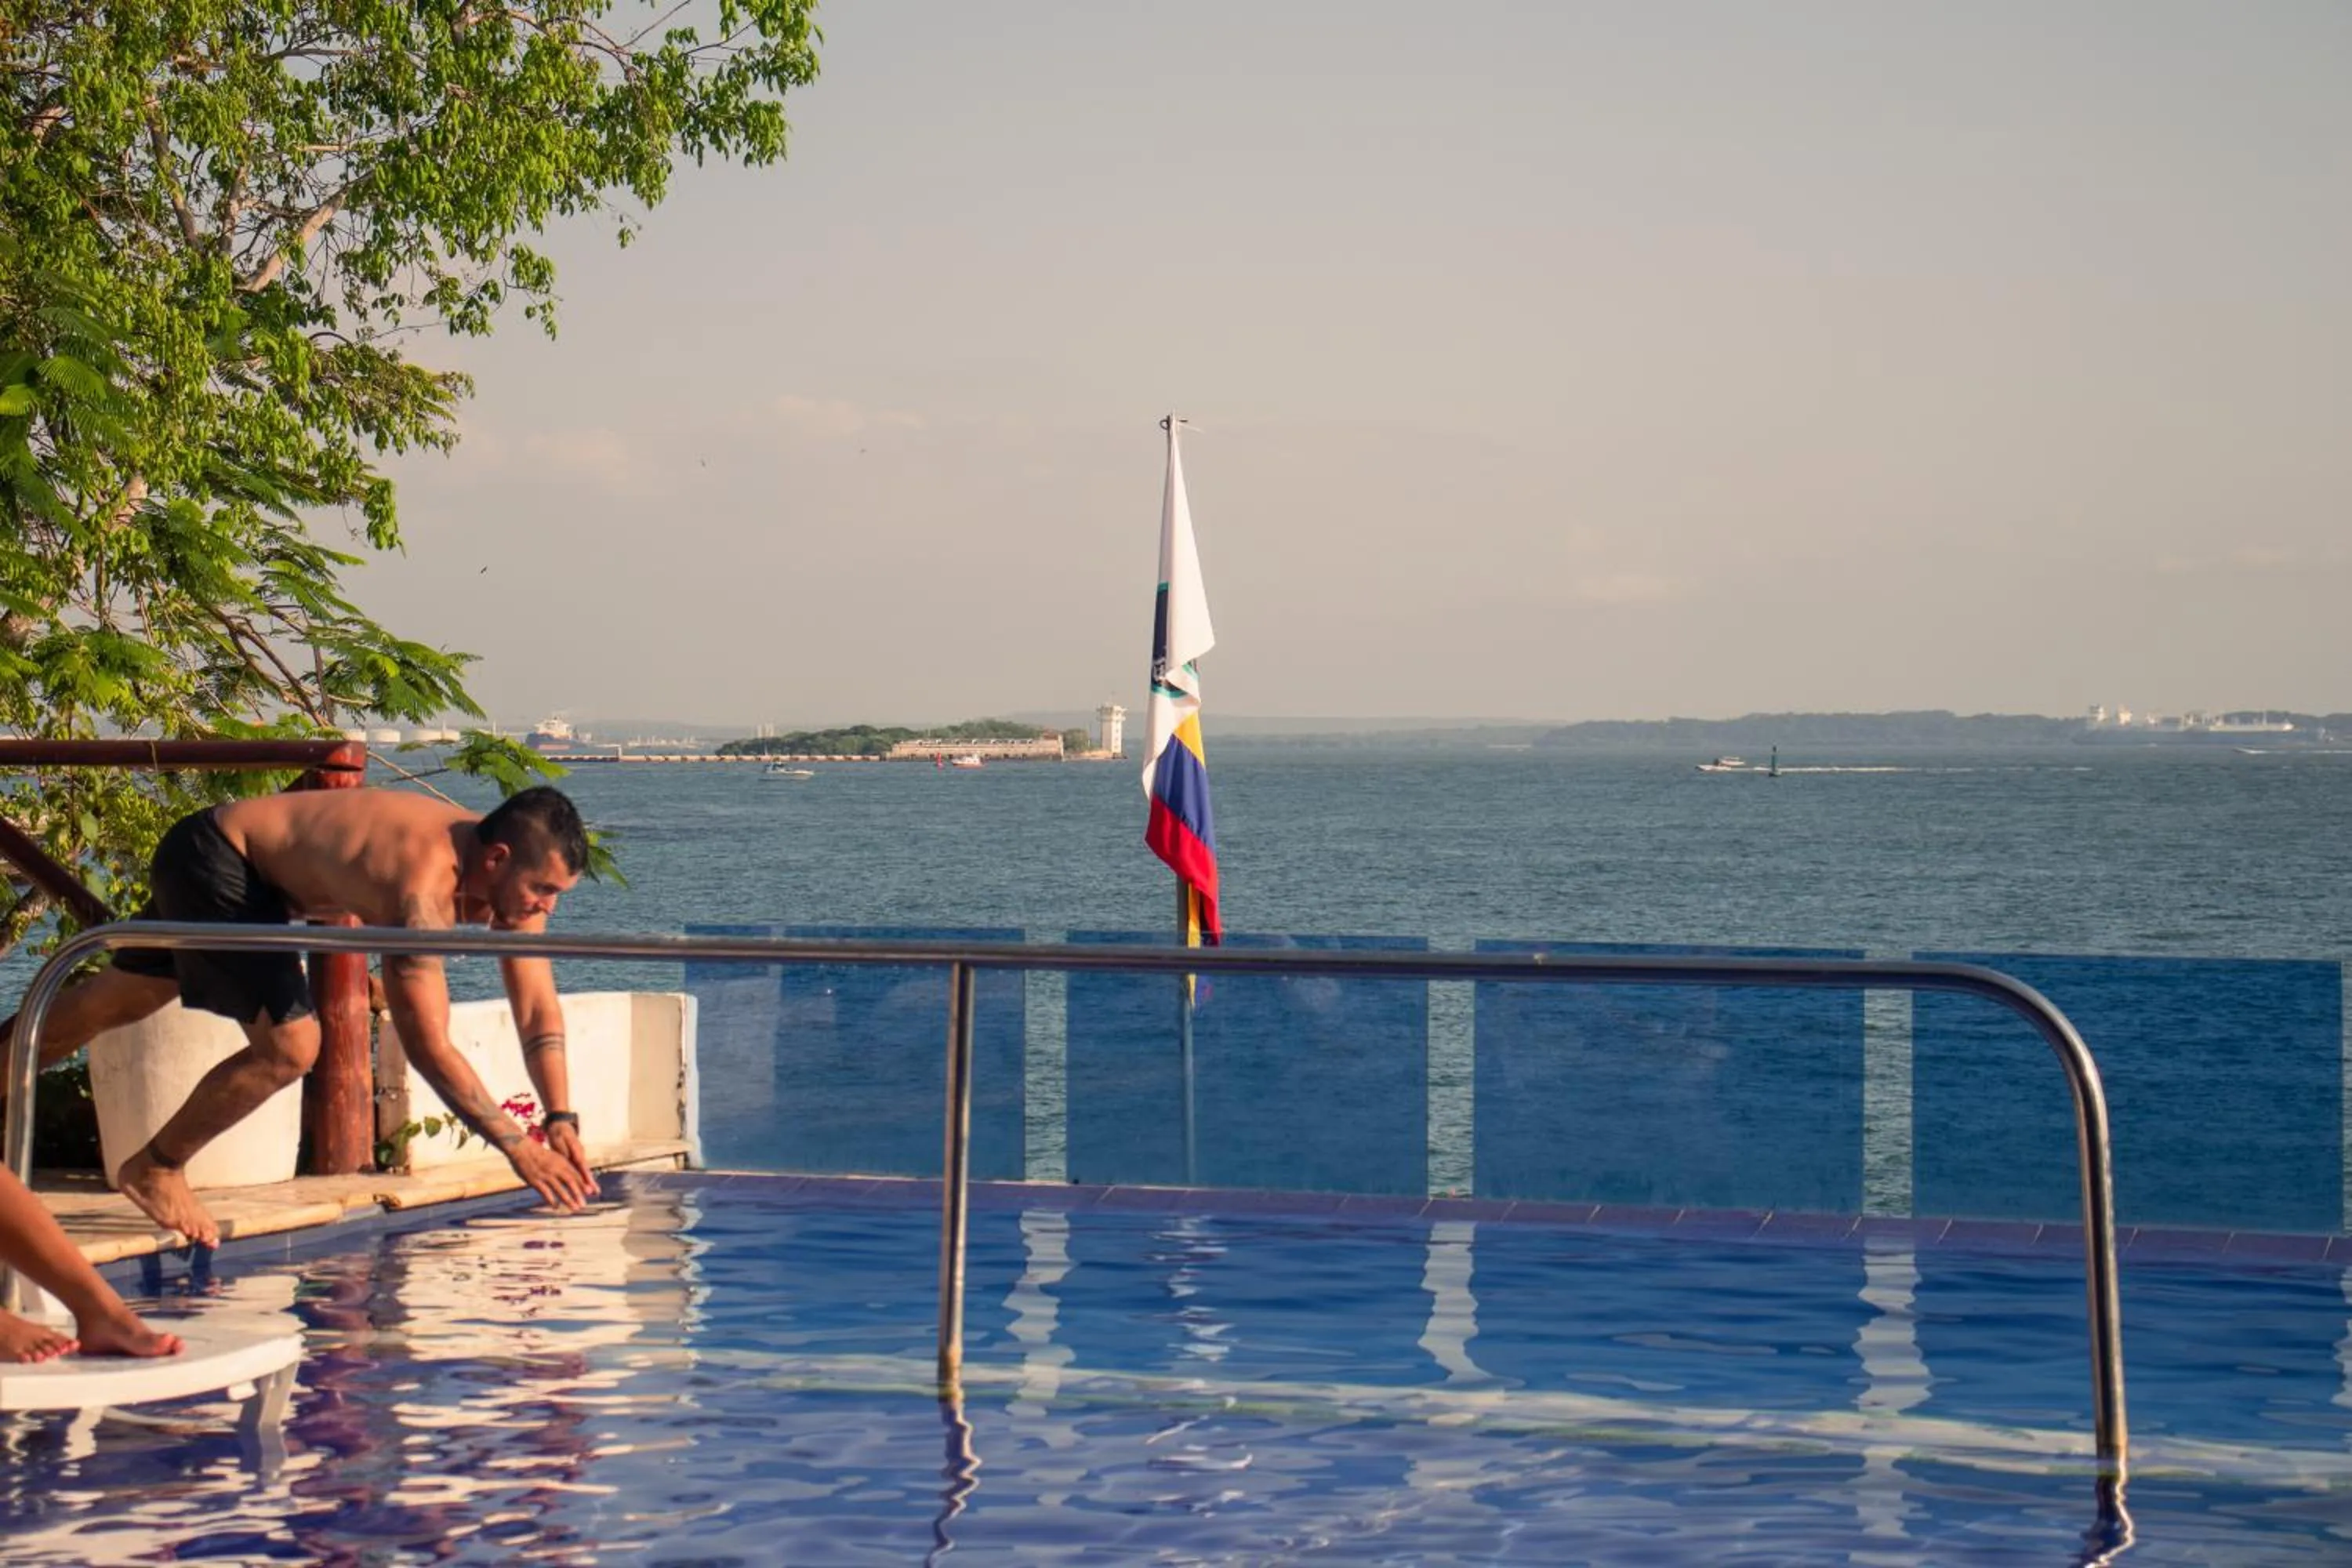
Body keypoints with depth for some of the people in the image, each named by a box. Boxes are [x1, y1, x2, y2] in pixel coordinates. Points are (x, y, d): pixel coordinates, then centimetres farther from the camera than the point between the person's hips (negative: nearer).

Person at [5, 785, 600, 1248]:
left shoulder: (509, 874, -15)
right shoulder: (425, 888, -40)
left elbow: (539, 1009, -9)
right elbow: (428, 1045, -40)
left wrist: (561, 1120, -20)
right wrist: (517, 1146, -39)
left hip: (257, 867, 9)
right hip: (209, 856, -9)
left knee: (117, 1000, 25)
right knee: (289, 1046, -20)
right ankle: (155, 1169, 2)